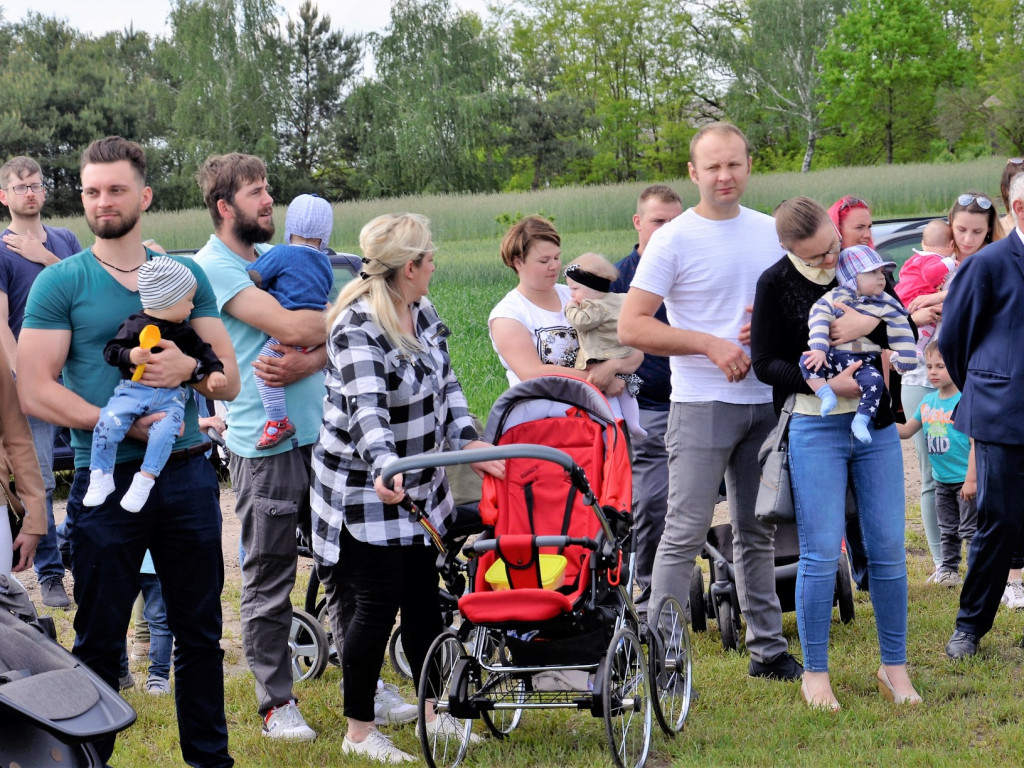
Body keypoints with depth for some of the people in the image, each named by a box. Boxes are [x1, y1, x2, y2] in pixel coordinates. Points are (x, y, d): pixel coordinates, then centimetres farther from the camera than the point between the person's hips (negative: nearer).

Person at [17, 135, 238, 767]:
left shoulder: (187, 275, 10)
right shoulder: (61, 282, 0)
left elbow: (230, 380, 9)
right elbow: (35, 392, -7)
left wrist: (188, 367, -14)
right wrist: (125, 423, -17)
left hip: (187, 477, 3)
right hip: (107, 479, -3)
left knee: (201, 635, 10)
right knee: (99, 643, 3)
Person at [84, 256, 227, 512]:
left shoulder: (184, 332, 14)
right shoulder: (135, 326, -1)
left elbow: (203, 350, 23)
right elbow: (111, 350, -4)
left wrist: (214, 371, 7)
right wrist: (130, 356, -21)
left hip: (171, 395, 3)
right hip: (134, 388, -3)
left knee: (165, 429, -27)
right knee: (109, 421, -25)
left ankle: (145, 479, -19)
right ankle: (101, 477, -12)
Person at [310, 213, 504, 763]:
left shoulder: (423, 314, 4)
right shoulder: (357, 330, -24)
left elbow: (445, 384, 10)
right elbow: (366, 409, -36)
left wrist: (470, 442, -4)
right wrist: (384, 467, -52)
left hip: (419, 485, 8)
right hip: (364, 490, -8)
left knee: (424, 597, 14)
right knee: (379, 604, -4)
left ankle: (433, 714, 27)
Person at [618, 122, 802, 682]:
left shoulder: (771, 233, 10)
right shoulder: (673, 240, -7)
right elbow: (631, 326, -12)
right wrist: (711, 345, -16)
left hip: (765, 402, 5)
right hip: (702, 404, -5)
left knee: (756, 532, 14)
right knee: (686, 532, -8)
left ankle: (768, 649, 20)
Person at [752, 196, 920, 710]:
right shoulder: (776, 284, -6)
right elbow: (765, 363, -6)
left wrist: (874, 319, -10)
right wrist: (827, 384, -17)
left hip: (876, 425, 4)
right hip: (815, 429, -3)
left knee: (888, 548, 4)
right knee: (821, 553, -4)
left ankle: (894, 667, 15)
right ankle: (815, 673, 9)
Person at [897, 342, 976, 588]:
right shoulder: (928, 401, 6)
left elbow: (976, 441, -18)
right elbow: (906, 430, 13)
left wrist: (971, 478, -20)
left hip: (965, 478, -7)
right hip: (942, 479, 7)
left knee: (970, 529, -2)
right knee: (948, 530, 17)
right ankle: (948, 569, 27)